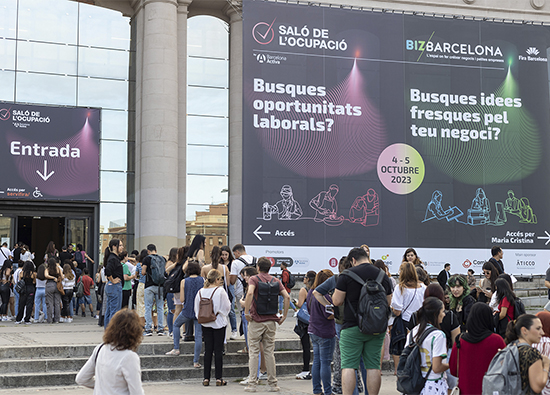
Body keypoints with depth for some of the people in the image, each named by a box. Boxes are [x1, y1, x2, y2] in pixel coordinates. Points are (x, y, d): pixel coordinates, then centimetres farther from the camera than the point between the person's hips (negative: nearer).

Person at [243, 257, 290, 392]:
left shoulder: (254, 279, -4)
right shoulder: (276, 281, 7)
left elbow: (250, 293, -24)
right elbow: (287, 297, -3)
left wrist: (246, 312, -17)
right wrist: (284, 315, 3)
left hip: (256, 321, -3)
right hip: (271, 321, 3)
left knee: (253, 352, 2)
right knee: (270, 352, 9)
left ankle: (252, 384, 0)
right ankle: (273, 384, 10)